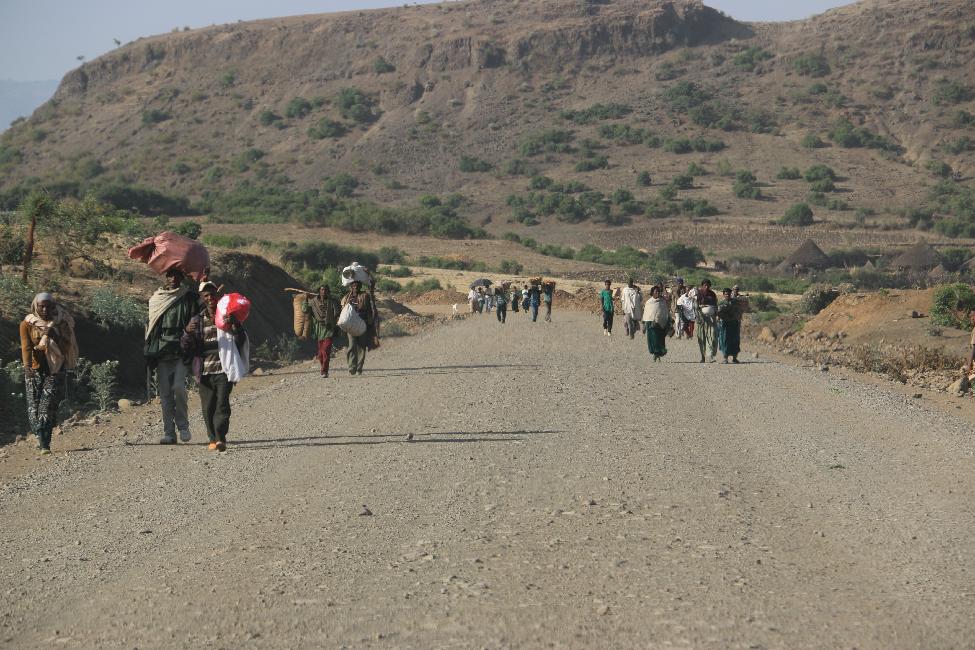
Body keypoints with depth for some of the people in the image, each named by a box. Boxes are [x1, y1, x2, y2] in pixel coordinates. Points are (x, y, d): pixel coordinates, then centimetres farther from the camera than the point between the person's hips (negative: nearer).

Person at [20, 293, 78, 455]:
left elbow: (67, 347, 1)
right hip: (35, 370, 1)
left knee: (49, 404, -11)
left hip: (55, 369, -1)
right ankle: (41, 437, 12)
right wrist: (27, 365, -27)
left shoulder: (61, 323, 4)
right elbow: (26, 346, -12)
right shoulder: (27, 324, 1)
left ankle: (44, 444, -9)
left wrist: (53, 336, -14)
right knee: (34, 405, -3)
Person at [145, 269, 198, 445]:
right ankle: (169, 433, 4)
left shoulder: (189, 298, 7)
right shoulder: (156, 300, 14)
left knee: (179, 387, -17)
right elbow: (149, 327, 15)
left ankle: (183, 425, 2)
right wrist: (149, 351, 7)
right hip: (161, 351, 3)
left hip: (181, 350, -3)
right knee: (165, 393, 0)